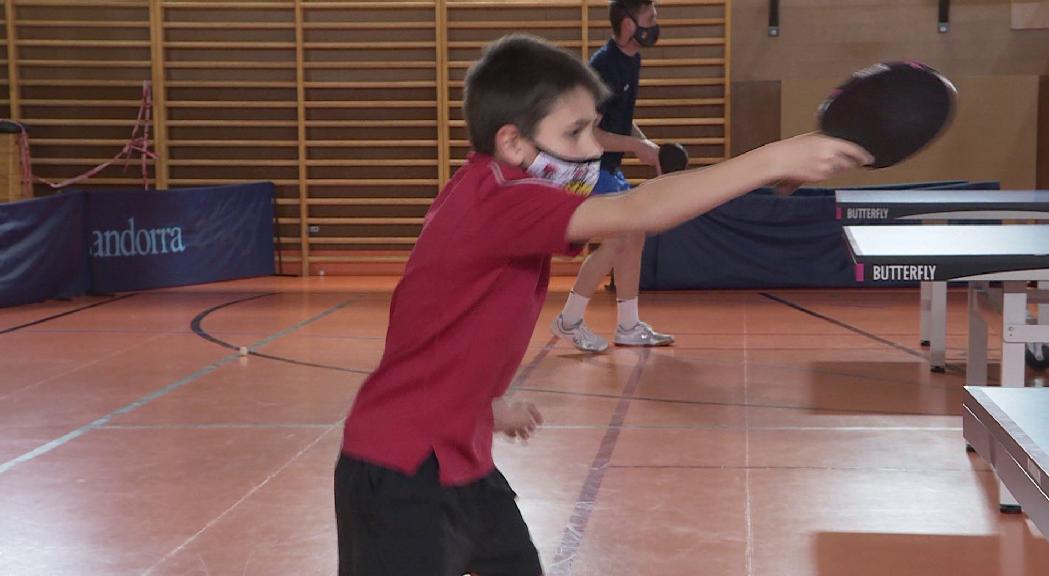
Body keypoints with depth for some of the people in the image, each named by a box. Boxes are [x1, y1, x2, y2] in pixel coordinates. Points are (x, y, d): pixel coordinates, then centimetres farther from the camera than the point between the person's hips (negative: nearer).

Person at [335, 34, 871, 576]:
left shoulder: (493, 200, 5)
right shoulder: (496, 203, -26)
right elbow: (639, 212, -37)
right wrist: (775, 159, -36)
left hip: (462, 463, 10)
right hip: (399, 478, -9)